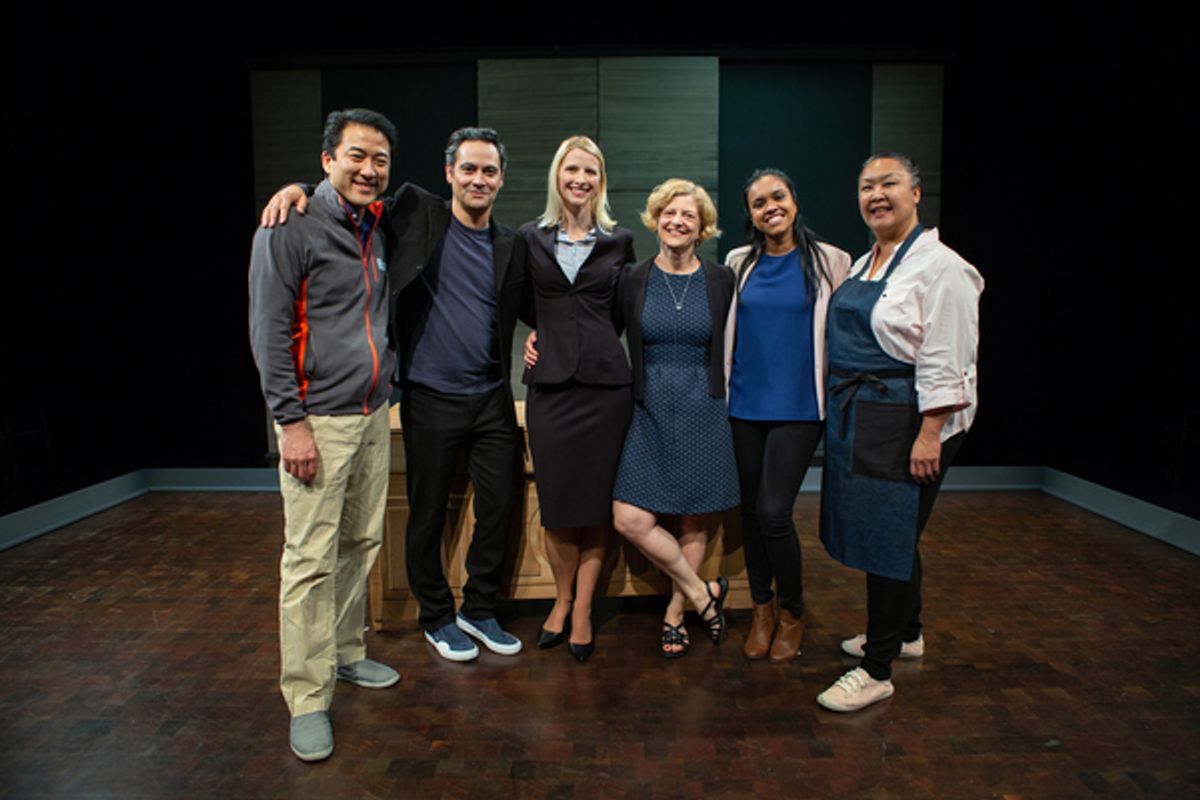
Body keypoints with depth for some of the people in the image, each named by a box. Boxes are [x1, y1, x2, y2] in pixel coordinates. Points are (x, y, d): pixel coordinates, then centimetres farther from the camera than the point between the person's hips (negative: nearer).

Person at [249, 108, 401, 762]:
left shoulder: (378, 230, 13)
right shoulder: (292, 227, -9)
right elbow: (269, 332, -12)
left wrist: (384, 392, 15)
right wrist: (291, 420, -16)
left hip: (372, 416, 7)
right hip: (318, 420, -7)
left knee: (360, 545, 14)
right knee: (311, 560, -4)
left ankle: (345, 655, 31)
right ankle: (307, 700, 6)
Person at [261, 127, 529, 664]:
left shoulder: (511, 248, 7)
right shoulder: (415, 213, -3)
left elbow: (526, 311, 20)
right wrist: (297, 188, -14)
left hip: (492, 399, 4)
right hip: (431, 399, -3)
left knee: (498, 508, 10)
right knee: (428, 516, 9)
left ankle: (479, 609, 31)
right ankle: (436, 617, 30)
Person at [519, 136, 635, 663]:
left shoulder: (619, 242, 6)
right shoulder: (530, 238, 7)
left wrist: (593, 340, 5)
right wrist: (538, 334, 3)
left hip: (604, 381, 0)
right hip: (549, 382, 0)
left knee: (596, 502, 4)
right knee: (556, 502, 4)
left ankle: (582, 610, 19)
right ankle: (562, 599, 26)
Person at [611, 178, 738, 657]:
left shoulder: (720, 281, 1)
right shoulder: (633, 281, 1)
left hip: (702, 414, 0)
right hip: (651, 414, 1)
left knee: (693, 522, 7)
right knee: (630, 520, -8)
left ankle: (675, 613, 26)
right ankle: (702, 592, 13)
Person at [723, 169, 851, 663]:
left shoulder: (829, 261, 0)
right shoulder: (739, 263, 8)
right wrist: (722, 388, 14)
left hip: (797, 405, -3)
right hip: (745, 404, 4)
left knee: (774, 512, -8)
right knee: (750, 510, 9)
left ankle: (792, 613, 15)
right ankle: (762, 610, 26)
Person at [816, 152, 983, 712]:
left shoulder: (939, 266, -12)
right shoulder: (863, 265, 15)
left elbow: (945, 363, -18)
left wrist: (930, 435, -22)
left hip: (905, 422, -9)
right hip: (856, 415, 9)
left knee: (889, 537, -3)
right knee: (878, 531, 18)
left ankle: (876, 670, 8)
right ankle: (904, 633, 38)